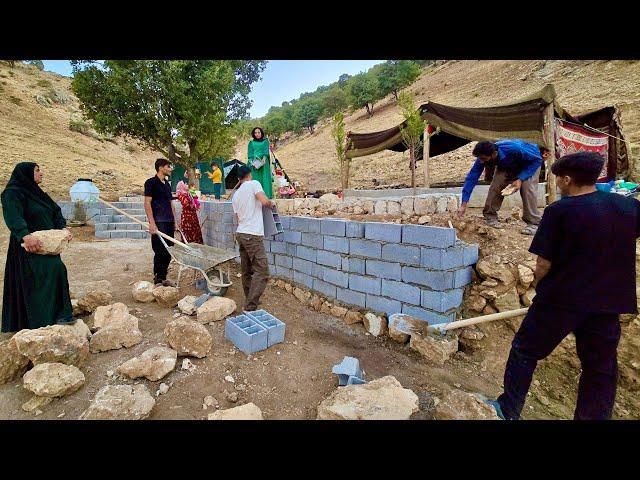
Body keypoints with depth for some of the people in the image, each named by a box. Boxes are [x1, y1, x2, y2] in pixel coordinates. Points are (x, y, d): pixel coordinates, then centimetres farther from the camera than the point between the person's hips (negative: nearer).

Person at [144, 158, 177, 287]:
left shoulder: (167, 184, 19)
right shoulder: (151, 182, -4)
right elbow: (147, 203, -10)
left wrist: (174, 221, 16)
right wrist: (152, 223, -17)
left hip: (169, 222, 8)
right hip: (158, 222, -7)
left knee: (168, 252, 8)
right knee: (160, 252, -8)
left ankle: (163, 278, 18)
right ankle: (157, 280, 2)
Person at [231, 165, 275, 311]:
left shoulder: (236, 195, 18)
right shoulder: (254, 184, -2)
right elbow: (264, 201, -18)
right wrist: (271, 204, 4)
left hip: (240, 233, 8)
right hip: (253, 235, -8)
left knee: (247, 271, 14)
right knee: (262, 271, -8)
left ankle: (250, 302, 24)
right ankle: (250, 308, -12)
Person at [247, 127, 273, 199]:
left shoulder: (265, 141, 15)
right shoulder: (251, 143, 17)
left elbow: (266, 150, 0)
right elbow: (250, 153, 6)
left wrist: (264, 158, -20)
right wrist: (252, 161, -14)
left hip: (263, 162, -1)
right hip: (254, 162, 1)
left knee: (264, 178, -8)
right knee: (255, 178, -8)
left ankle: (265, 194, -12)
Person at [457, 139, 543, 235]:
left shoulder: (513, 149, -43)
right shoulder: (482, 158, -30)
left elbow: (537, 159, -28)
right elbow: (472, 177, -30)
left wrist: (520, 179, -38)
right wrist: (464, 204, -35)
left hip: (530, 163, -4)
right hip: (506, 166, 4)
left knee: (528, 188, -23)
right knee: (496, 186, -17)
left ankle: (533, 223, -15)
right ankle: (490, 216, -2)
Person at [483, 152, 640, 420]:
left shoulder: (560, 210, -14)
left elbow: (544, 263, -13)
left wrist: (541, 288, 4)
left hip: (561, 299, -5)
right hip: (609, 301, 5)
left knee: (525, 350, 11)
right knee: (601, 367, 17)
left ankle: (508, 410, 22)